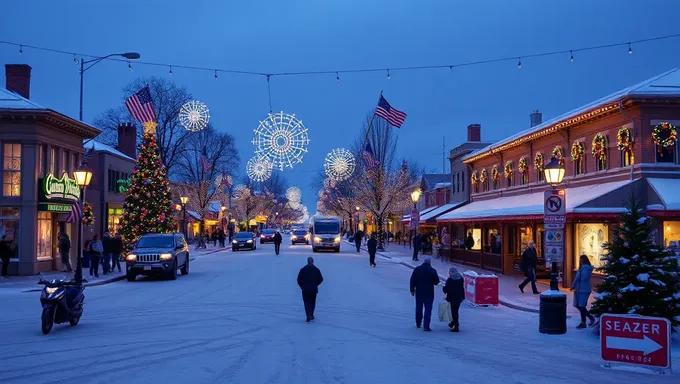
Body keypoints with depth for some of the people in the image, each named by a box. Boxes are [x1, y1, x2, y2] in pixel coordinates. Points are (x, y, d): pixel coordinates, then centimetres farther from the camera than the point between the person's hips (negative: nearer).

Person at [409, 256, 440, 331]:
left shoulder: (417, 269, -1)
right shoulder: (432, 270, -9)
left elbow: (412, 280, 1)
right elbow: (436, 282, -4)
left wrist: (412, 290, 8)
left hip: (419, 292, 3)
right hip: (429, 293, -3)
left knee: (418, 308, 19)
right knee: (428, 309, -1)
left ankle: (418, 324, 31)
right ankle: (426, 326, -9)